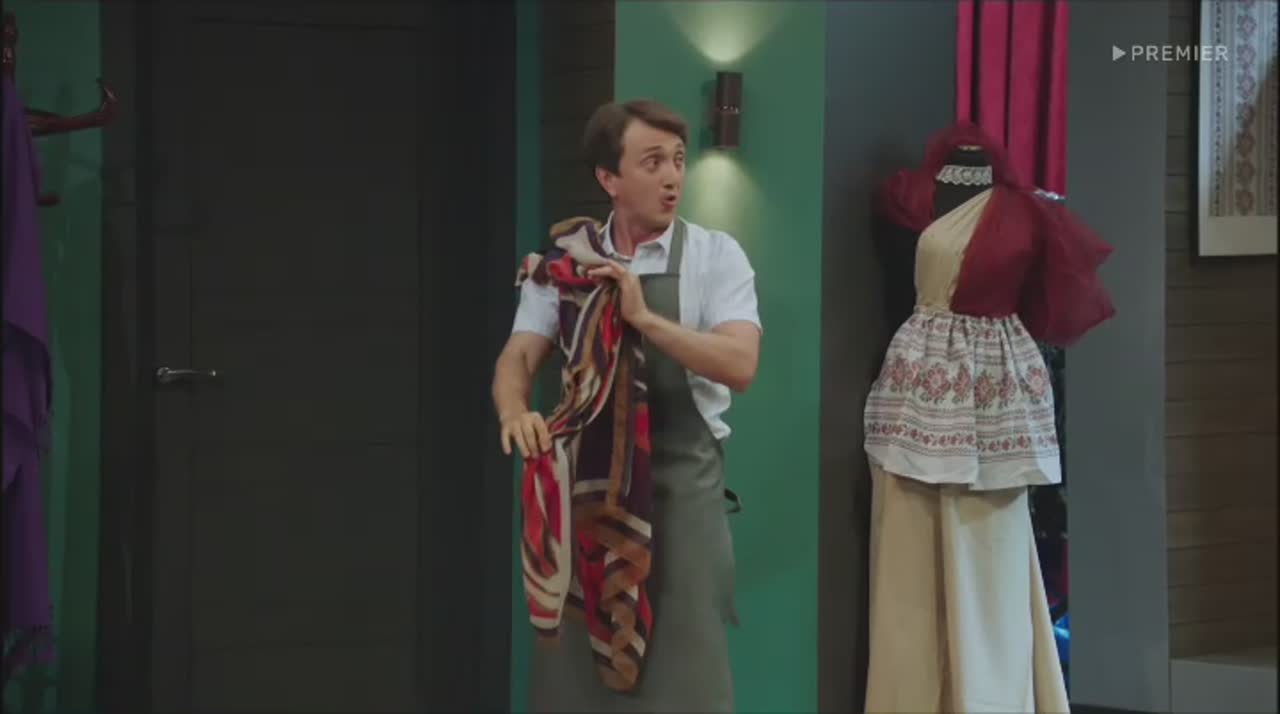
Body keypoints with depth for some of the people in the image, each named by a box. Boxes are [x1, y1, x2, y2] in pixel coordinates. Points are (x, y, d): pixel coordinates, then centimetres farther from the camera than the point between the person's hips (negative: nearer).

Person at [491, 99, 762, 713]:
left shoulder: (715, 255, -3)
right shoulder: (566, 263, 5)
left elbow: (740, 366, -14)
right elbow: (518, 357, -2)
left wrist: (645, 318, -23)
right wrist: (514, 412, -24)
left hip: (680, 483, -3)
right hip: (585, 483, 3)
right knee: (575, 664, 9)